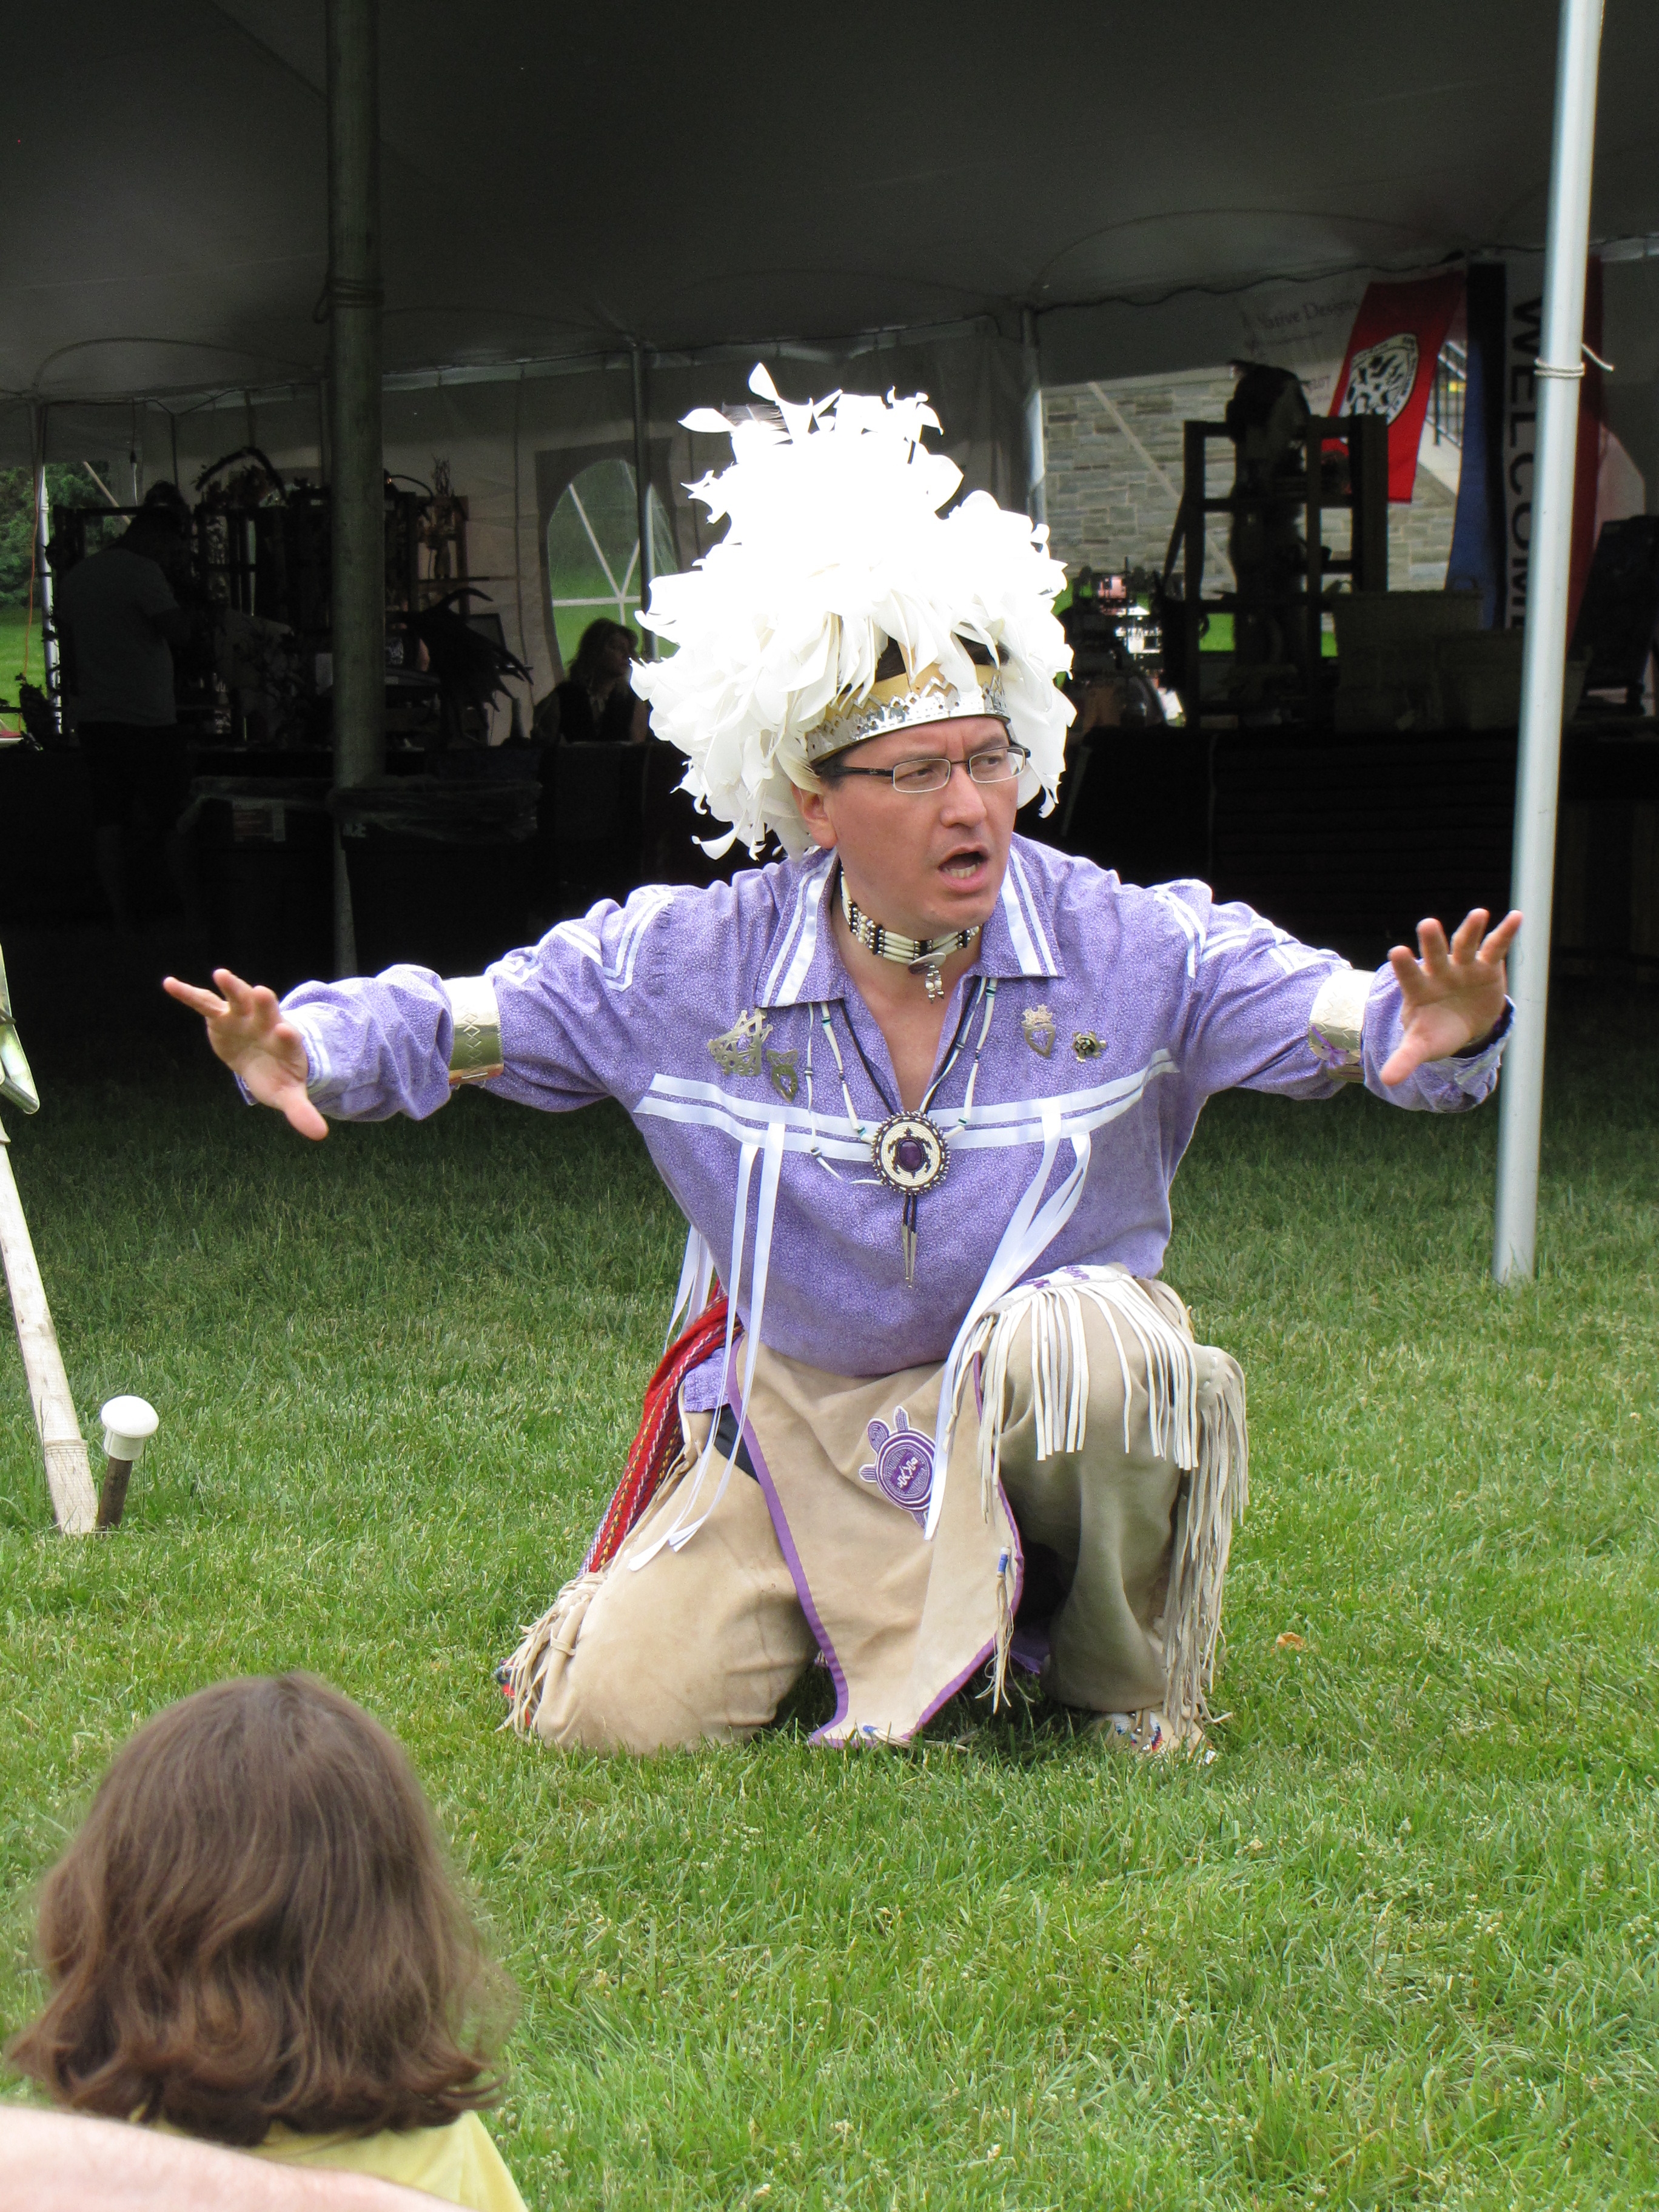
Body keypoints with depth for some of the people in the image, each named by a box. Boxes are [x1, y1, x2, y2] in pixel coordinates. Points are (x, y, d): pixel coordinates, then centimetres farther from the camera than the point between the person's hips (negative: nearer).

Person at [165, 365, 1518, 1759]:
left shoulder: (1135, 950, -11)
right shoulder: (683, 965, -6)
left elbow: (1337, 1017, -14)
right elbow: (451, 1024, 1)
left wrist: (1434, 1035, -38)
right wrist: (306, 1050, -19)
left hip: (1041, 1413, -1)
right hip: (790, 1419, 2)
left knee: (1074, 1338, -38)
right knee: (610, 1713, -11)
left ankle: (1120, 1668, -7)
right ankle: (829, 1603, 24)